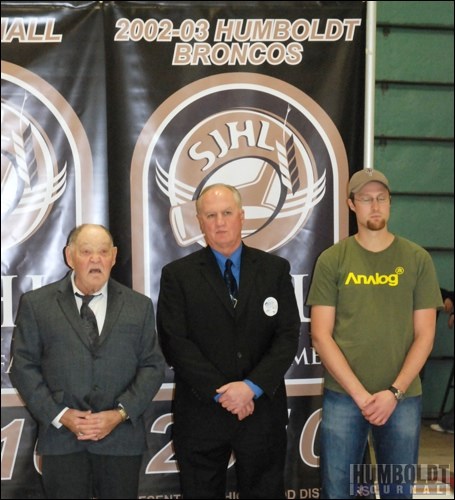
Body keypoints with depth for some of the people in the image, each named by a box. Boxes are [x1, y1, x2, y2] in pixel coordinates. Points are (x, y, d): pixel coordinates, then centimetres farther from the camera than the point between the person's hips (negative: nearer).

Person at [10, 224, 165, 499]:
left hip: (121, 437, 1)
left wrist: (121, 413, -8)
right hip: (61, 437, -1)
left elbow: (153, 366, 5)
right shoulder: (35, 303, 4)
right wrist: (59, 415, -9)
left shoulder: (139, 306, 8)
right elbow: (24, 366, 1)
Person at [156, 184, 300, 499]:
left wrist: (252, 386, -13)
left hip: (263, 409, 1)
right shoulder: (177, 275, 1)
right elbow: (174, 342, -6)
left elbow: (288, 336, -1)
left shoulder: (275, 269, 5)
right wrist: (219, 391, -14)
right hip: (201, 413, -1)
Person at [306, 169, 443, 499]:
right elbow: (321, 335, -3)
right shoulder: (332, 260, 1)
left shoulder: (417, 259, 3)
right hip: (342, 395, -1)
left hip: (403, 396, 1)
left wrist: (394, 392, -9)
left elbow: (424, 335, 2)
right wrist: (360, 393, -10)